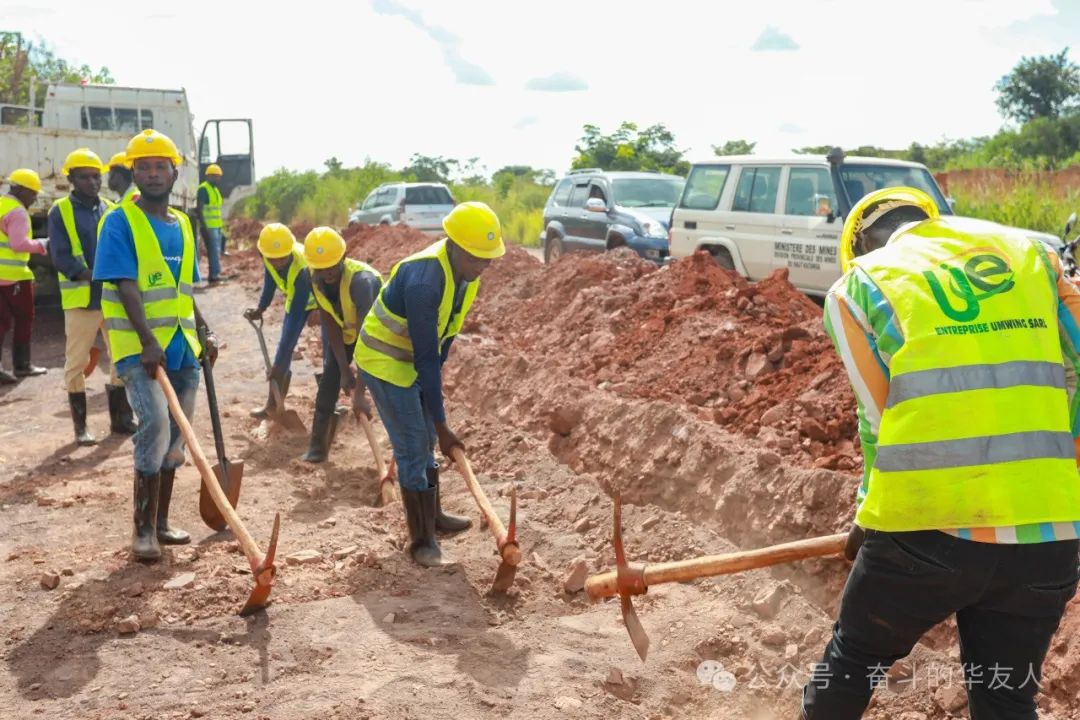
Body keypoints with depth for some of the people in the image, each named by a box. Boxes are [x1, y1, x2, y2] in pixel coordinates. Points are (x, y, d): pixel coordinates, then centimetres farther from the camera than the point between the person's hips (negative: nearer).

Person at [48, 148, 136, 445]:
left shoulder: (111, 210, 10)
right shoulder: (60, 211, -3)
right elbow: (60, 256, -11)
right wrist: (90, 275, -24)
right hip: (80, 299, -4)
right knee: (76, 363, 2)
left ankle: (121, 419, 23)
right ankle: (80, 426, 13)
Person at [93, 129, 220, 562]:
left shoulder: (182, 224, 12)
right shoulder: (120, 221, -7)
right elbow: (125, 287, -17)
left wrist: (205, 334, 14)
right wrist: (148, 342, -25)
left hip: (183, 346, 7)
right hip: (139, 346, -7)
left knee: (175, 435, 11)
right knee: (156, 424, -19)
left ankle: (159, 522, 23)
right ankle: (143, 529, -9)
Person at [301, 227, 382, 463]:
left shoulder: (361, 280, -41)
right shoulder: (314, 278, -22)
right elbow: (331, 325, -14)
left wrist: (359, 391, -46)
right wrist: (344, 369, -17)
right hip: (345, 330, 5)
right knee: (329, 381, 2)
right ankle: (317, 445, 13)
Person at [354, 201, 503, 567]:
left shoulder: (466, 269, -9)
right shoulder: (423, 281, -35)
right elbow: (425, 356, -32)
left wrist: (435, 373, 10)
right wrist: (442, 424, -27)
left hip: (415, 361, 8)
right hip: (384, 360, -8)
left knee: (424, 440, 19)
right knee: (412, 446, -5)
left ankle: (433, 514, 37)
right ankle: (421, 539, 6)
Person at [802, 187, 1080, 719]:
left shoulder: (858, 285, 6)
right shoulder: (1030, 254, 16)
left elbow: (880, 421, 4)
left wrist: (869, 524, 17)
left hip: (928, 529, -3)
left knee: (852, 659, 22)